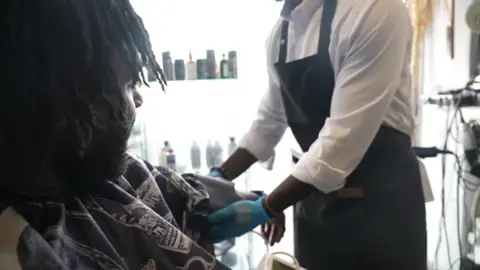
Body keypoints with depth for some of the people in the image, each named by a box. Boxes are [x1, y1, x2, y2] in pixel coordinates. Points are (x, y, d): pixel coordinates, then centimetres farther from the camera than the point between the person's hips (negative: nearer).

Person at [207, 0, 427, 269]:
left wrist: (265, 209, -21)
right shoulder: (281, 31, 4)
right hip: (315, 195, 6)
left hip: (382, 197, -6)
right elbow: (270, 121, 13)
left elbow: (344, 139, -24)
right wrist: (219, 177, 5)